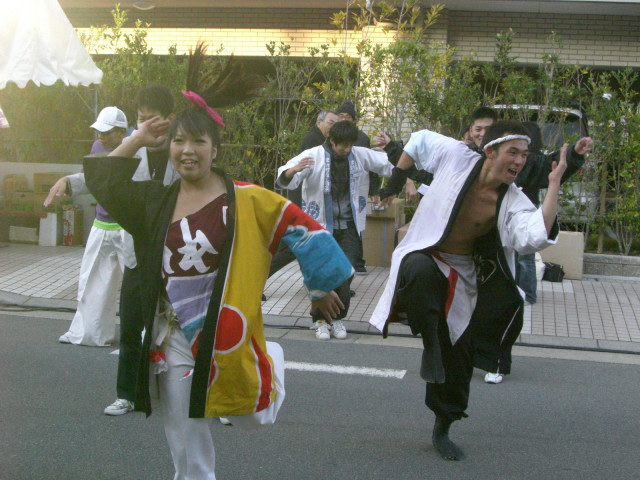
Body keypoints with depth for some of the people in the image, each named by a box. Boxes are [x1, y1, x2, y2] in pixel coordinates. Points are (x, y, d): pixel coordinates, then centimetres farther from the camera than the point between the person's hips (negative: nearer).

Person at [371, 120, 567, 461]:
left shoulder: (512, 201, -13)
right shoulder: (457, 157, -15)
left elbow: (538, 235, -34)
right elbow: (420, 140, 6)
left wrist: (554, 184, -34)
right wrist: (397, 176, 6)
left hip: (464, 276, 3)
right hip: (423, 257, -3)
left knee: (459, 354, 6)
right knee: (420, 272, -43)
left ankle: (442, 429, 26)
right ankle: (429, 346, -20)